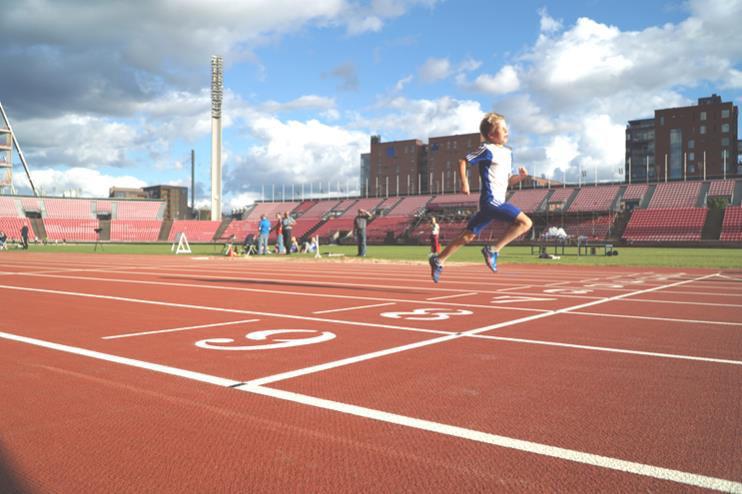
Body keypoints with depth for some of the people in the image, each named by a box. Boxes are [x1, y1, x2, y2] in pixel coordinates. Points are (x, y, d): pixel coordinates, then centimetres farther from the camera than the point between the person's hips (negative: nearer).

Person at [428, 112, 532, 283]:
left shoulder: (508, 153, 17)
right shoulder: (487, 150, -8)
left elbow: (508, 180, 20)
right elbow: (463, 161, -6)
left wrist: (520, 177, 1)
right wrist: (464, 182, -15)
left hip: (497, 202, 9)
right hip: (491, 200, -9)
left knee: (469, 235, 12)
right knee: (525, 222, -14)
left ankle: (438, 260, 18)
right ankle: (493, 250, -10)